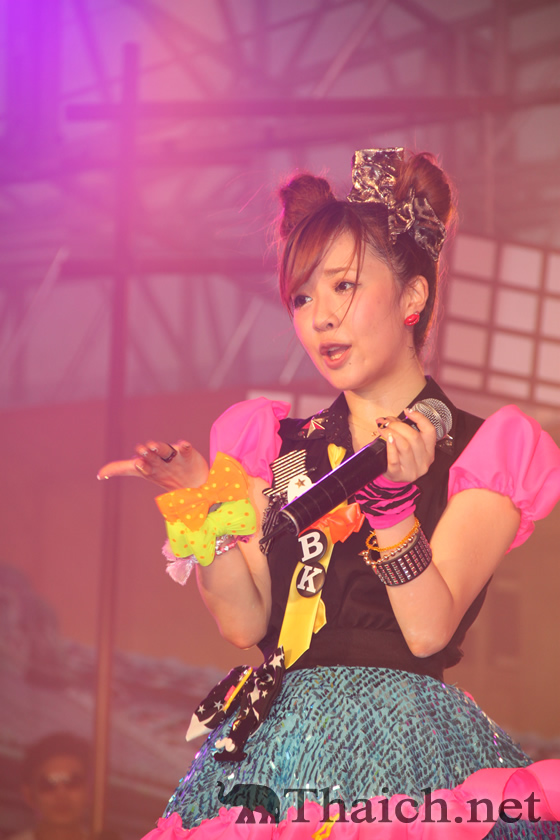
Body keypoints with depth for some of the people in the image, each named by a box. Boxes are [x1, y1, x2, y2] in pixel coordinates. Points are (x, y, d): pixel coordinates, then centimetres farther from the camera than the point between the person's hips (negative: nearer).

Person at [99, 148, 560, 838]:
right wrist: (205, 515, -10)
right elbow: (245, 624, 3)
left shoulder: (482, 453, 1)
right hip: (274, 745, 4)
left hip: (408, 752, -3)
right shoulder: (274, 447, 14)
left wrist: (392, 499, -22)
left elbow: (429, 629, -11)